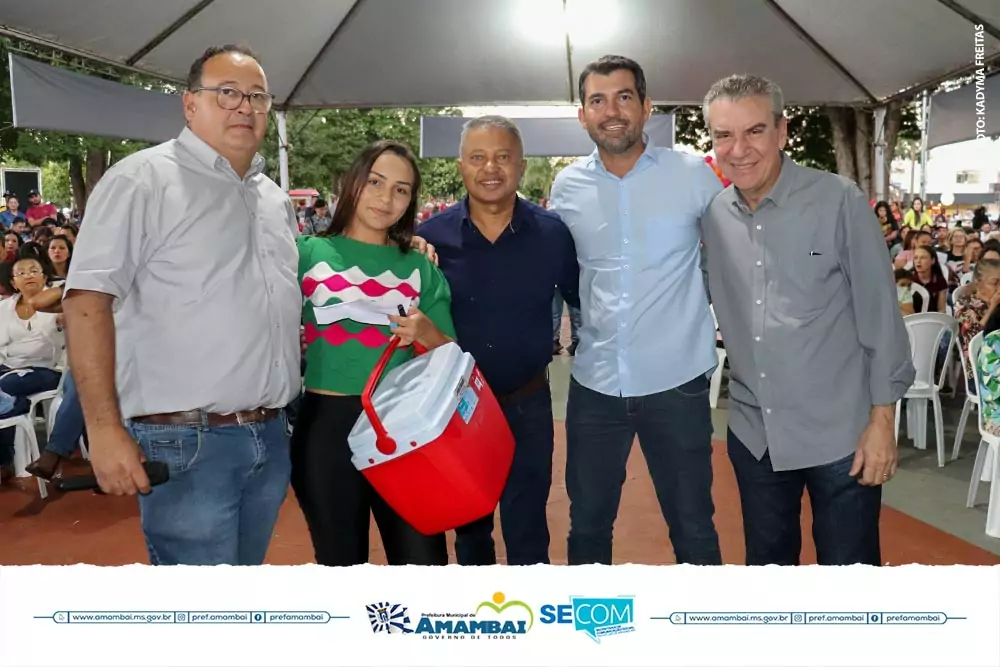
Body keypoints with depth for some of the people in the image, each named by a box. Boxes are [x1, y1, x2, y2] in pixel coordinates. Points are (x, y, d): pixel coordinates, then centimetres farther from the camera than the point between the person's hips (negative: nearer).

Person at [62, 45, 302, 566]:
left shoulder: (275, 199, 15)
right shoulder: (142, 180, -7)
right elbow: (87, 300, -13)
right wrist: (105, 428, -18)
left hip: (271, 439, 7)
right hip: (185, 443, -6)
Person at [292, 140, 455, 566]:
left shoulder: (421, 268, 8)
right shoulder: (307, 253, 2)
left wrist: (427, 333, -12)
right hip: (326, 426, -1)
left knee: (423, 558, 4)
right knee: (339, 559, 14)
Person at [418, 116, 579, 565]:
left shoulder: (552, 233, -8)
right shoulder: (431, 235, -8)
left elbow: (585, 302, 3)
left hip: (527, 403, -1)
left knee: (528, 533, 11)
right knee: (467, 526, 22)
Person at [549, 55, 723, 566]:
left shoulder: (694, 175, -4)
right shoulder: (566, 187, 3)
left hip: (676, 381, -2)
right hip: (594, 383, 3)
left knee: (693, 528, 12)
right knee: (587, 525, 16)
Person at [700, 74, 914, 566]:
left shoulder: (840, 202, -11)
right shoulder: (711, 215, 0)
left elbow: (881, 316, -9)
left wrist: (882, 420, -10)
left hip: (840, 435, -3)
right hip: (753, 433, 4)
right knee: (765, 562, 19)